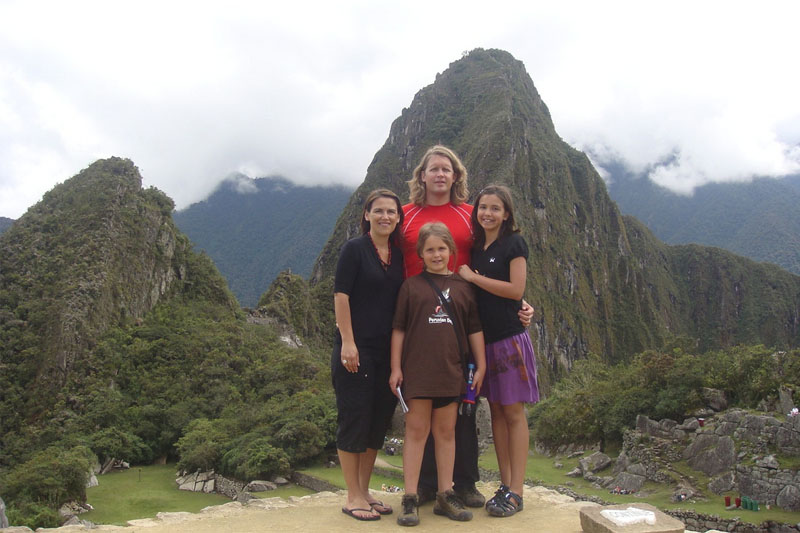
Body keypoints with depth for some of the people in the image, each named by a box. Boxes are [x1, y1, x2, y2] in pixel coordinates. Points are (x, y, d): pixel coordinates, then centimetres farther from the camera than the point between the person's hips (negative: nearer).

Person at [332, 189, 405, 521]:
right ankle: (353, 497, 12)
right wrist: (347, 342, -17)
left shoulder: (398, 256, 11)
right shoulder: (354, 249, -5)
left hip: (387, 350, 6)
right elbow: (341, 296, -10)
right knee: (354, 419, 0)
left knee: (379, 421, 11)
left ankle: (364, 492, 24)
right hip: (357, 348, -6)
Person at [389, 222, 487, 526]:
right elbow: (399, 329, 2)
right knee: (417, 430, 2)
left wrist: (481, 366, 8)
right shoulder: (411, 286, 3)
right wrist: (395, 368, -2)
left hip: (451, 370, 2)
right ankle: (410, 499, 8)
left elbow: (475, 330, 11)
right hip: (417, 368, -2)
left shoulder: (463, 287, 8)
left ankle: (445, 496, 21)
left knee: (446, 432, 11)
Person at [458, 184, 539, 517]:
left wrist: (473, 277, -10)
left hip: (510, 336, -6)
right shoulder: (475, 249, 15)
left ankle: (516, 493, 3)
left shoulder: (513, 244, -3)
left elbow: (515, 289, -14)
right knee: (496, 411, 9)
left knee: (513, 412, -3)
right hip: (483, 337, 6)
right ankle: (505, 485, 17)